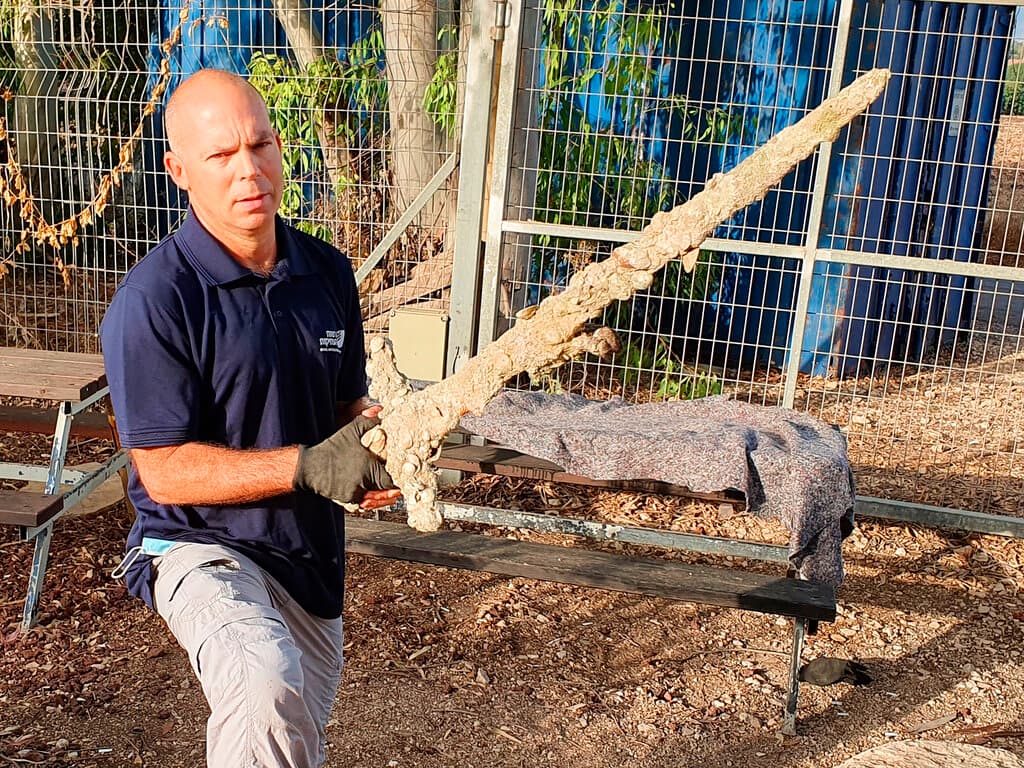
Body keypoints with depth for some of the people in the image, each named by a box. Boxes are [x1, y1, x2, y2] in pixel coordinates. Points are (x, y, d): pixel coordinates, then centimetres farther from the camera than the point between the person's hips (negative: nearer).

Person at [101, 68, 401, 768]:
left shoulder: (328, 273, -1)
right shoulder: (153, 299, -20)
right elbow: (165, 471, -19)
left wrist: (377, 448, -13)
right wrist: (307, 466, -29)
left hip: (313, 552, 6)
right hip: (202, 547, -6)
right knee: (267, 685, -37)